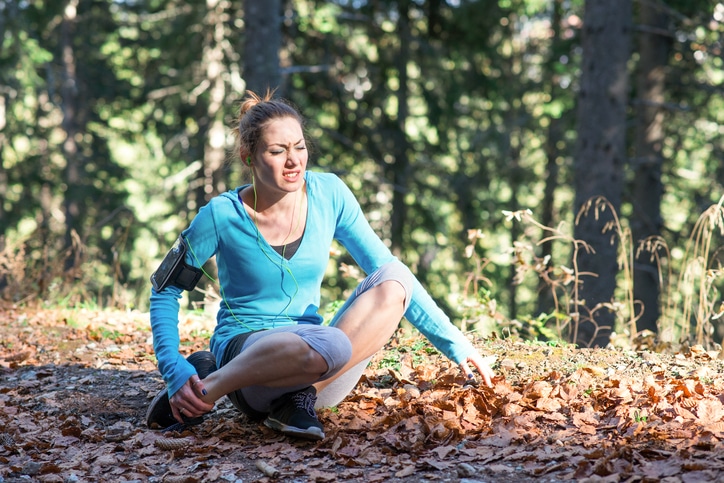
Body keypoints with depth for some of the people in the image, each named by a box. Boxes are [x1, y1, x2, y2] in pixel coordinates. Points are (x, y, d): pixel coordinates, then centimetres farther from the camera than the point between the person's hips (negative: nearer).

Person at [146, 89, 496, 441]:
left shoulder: (329, 195, 0)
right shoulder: (222, 216, -9)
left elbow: (388, 270, 6)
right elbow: (165, 290, 1)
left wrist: (456, 345, 1)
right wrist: (175, 373, -13)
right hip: (244, 349, -5)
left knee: (393, 282, -21)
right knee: (329, 346, -39)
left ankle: (302, 395, -23)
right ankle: (208, 385, -17)